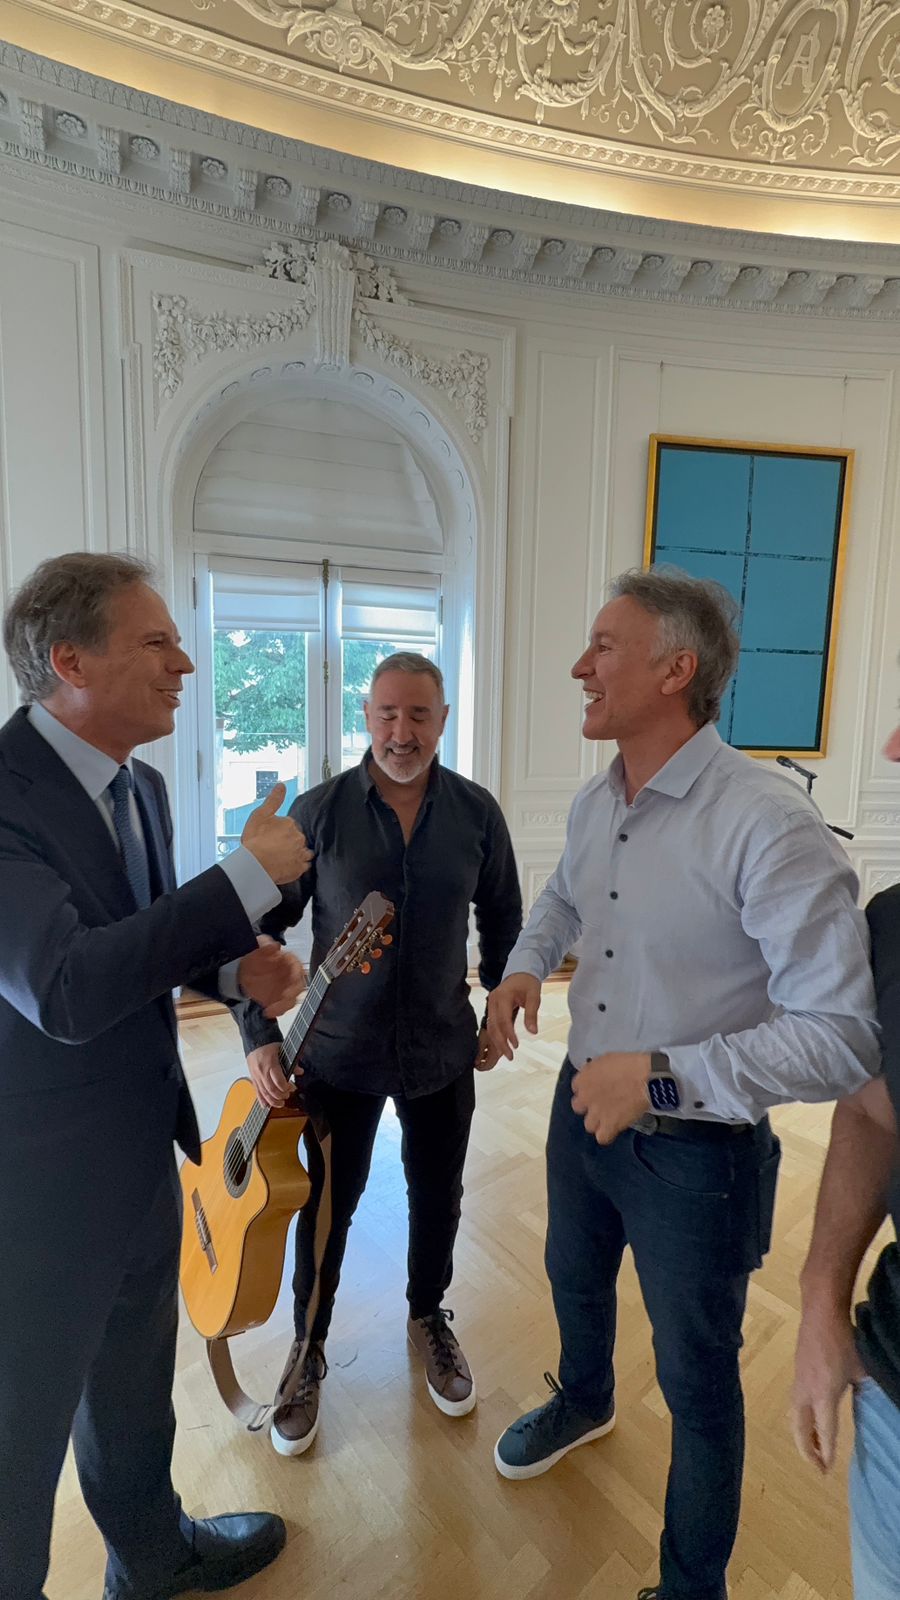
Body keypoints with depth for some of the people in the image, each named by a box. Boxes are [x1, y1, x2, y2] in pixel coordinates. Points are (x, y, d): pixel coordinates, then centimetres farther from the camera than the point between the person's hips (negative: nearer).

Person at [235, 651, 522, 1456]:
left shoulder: (477, 812, -8)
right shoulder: (318, 811, -13)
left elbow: (503, 920, 5)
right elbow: (261, 925, -7)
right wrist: (260, 1035, -13)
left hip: (443, 1052, 2)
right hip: (337, 1054, -1)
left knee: (438, 1197, 20)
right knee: (328, 1206, 16)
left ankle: (429, 1317, 50)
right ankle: (308, 1349, 43)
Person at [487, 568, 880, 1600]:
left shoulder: (767, 825, -28)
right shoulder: (595, 802, -4)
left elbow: (844, 1033, -28)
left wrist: (661, 1077, -29)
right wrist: (527, 965, 0)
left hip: (692, 1150, -7)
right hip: (583, 1107, 7)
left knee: (696, 1377, 18)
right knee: (575, 1275, 32)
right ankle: (584, 1402, 66)